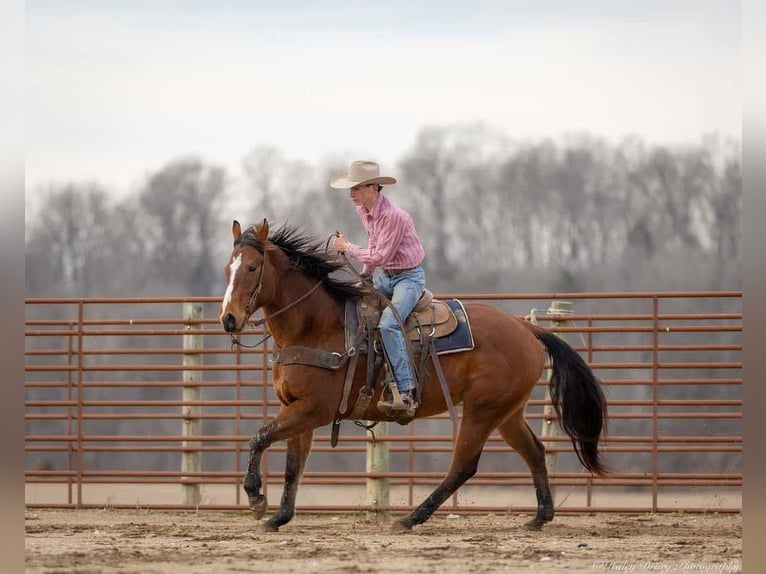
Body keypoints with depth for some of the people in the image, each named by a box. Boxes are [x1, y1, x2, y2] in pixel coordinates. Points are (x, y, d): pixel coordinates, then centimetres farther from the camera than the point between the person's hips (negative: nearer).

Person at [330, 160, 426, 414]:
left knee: (388, 324, -29)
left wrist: (347, 247, -14)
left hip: (409, 276, -9)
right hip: (385, 276, 9)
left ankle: (406, 394, -33)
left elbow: (379, 256, -24)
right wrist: (365, 275, 12)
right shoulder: (363, 210, 2)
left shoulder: (393, 216, -26)